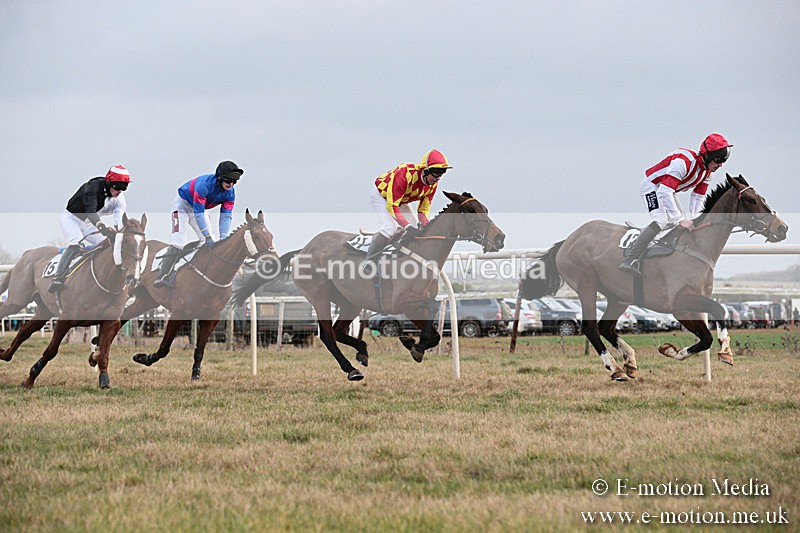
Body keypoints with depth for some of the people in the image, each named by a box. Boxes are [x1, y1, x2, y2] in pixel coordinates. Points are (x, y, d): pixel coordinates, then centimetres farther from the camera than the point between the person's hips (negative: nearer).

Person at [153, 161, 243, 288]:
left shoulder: (230, 193, -17)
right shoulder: (204, 184, -37)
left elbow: (226, 216, -16)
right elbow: (198, 213, -37)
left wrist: (222, 238, -30)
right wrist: (207, 236, -41)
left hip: (201, 208, 7)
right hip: (183, 203, -7)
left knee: (211, 243, -3)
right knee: (178, 240, -22)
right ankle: (163, 276, -29)